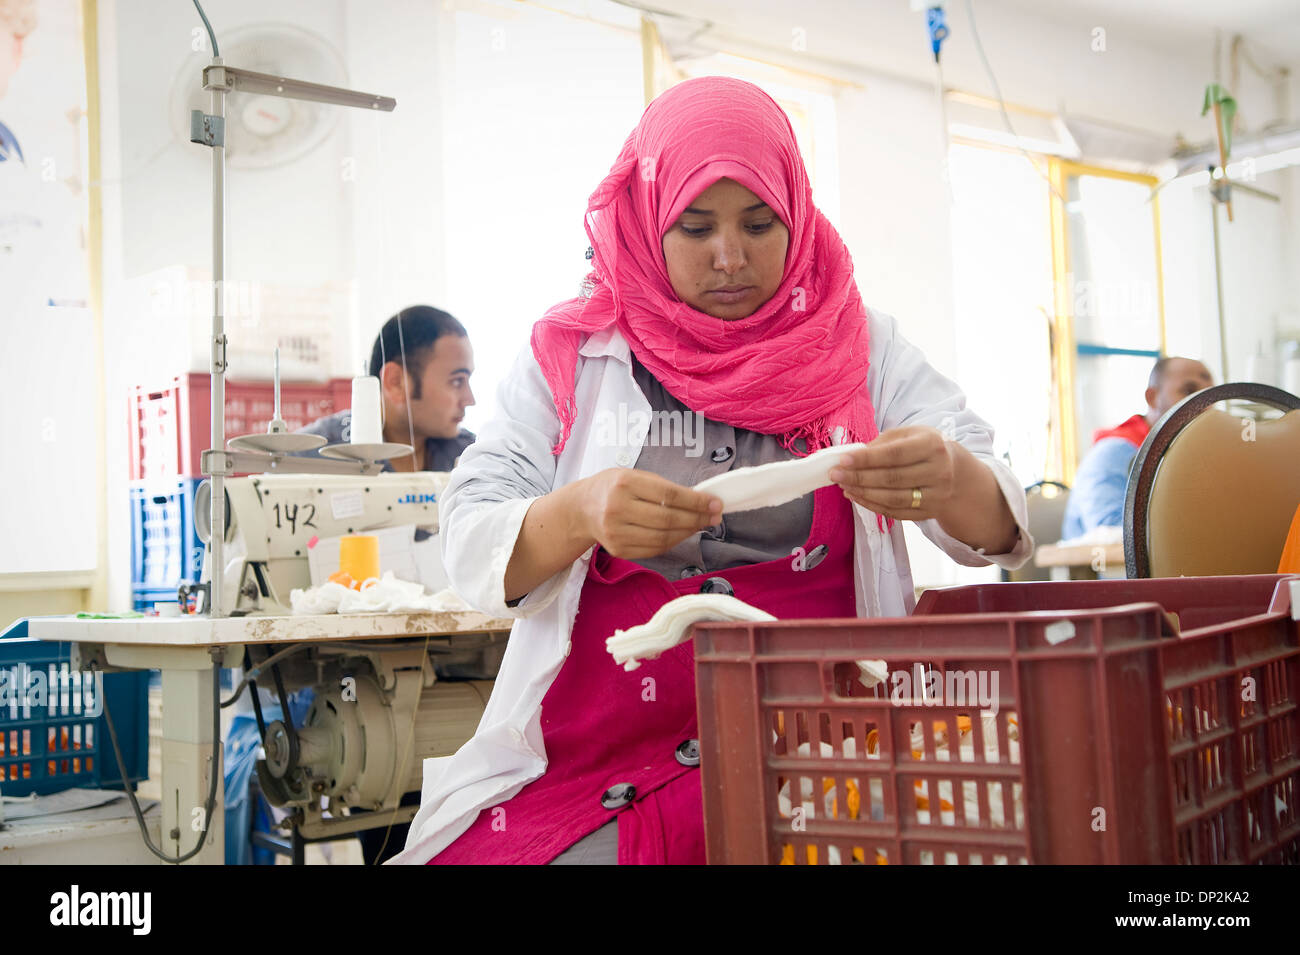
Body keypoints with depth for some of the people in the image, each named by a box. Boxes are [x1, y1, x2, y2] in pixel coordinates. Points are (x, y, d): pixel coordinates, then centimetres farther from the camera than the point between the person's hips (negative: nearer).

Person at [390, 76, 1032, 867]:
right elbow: (469, 549, -3)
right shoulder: (574, 354, 6)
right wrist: (579, 513, -25)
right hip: (593, 764, 1)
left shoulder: (859, 346, 8)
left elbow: (1004, 526, -1)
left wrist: (951, 479, -26)